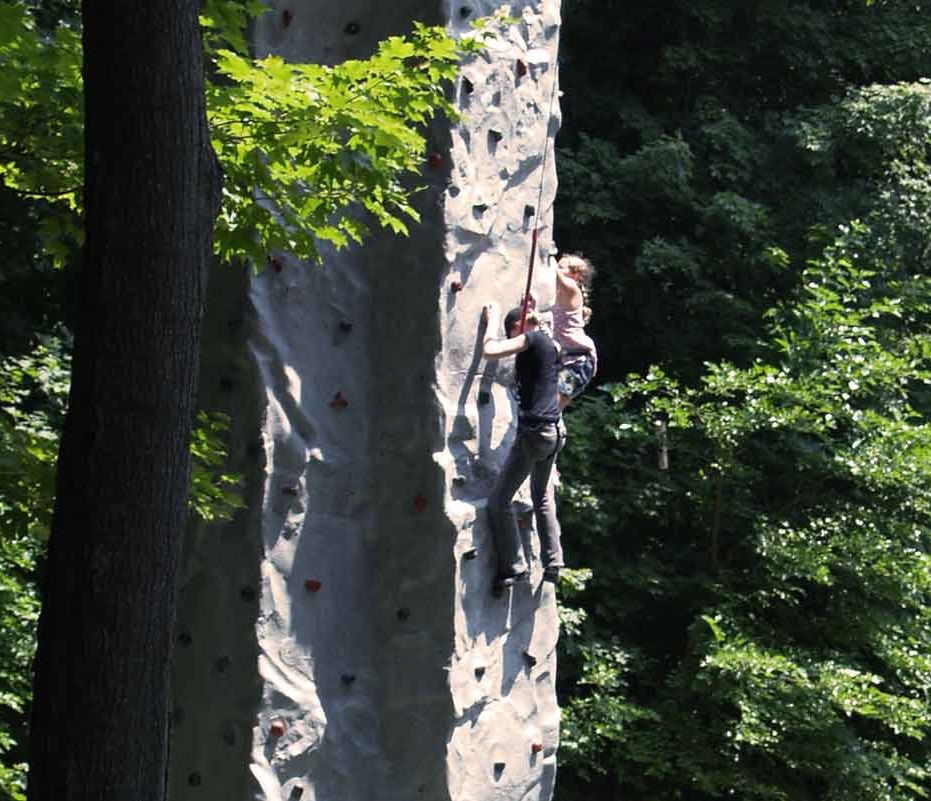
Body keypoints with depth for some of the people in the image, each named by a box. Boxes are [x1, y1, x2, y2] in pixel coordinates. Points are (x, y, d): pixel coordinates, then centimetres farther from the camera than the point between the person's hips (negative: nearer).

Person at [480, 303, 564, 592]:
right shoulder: (551, 345, 17)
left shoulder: (530, 339, -9)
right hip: (555, 431, 9)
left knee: (499, 501, -3)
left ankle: (515, 567, -5)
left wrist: (491, 321, -5)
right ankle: (553, 563, 23)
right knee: (543, 498, 22)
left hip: (533, 430, -9)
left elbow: (490, 350, -17)